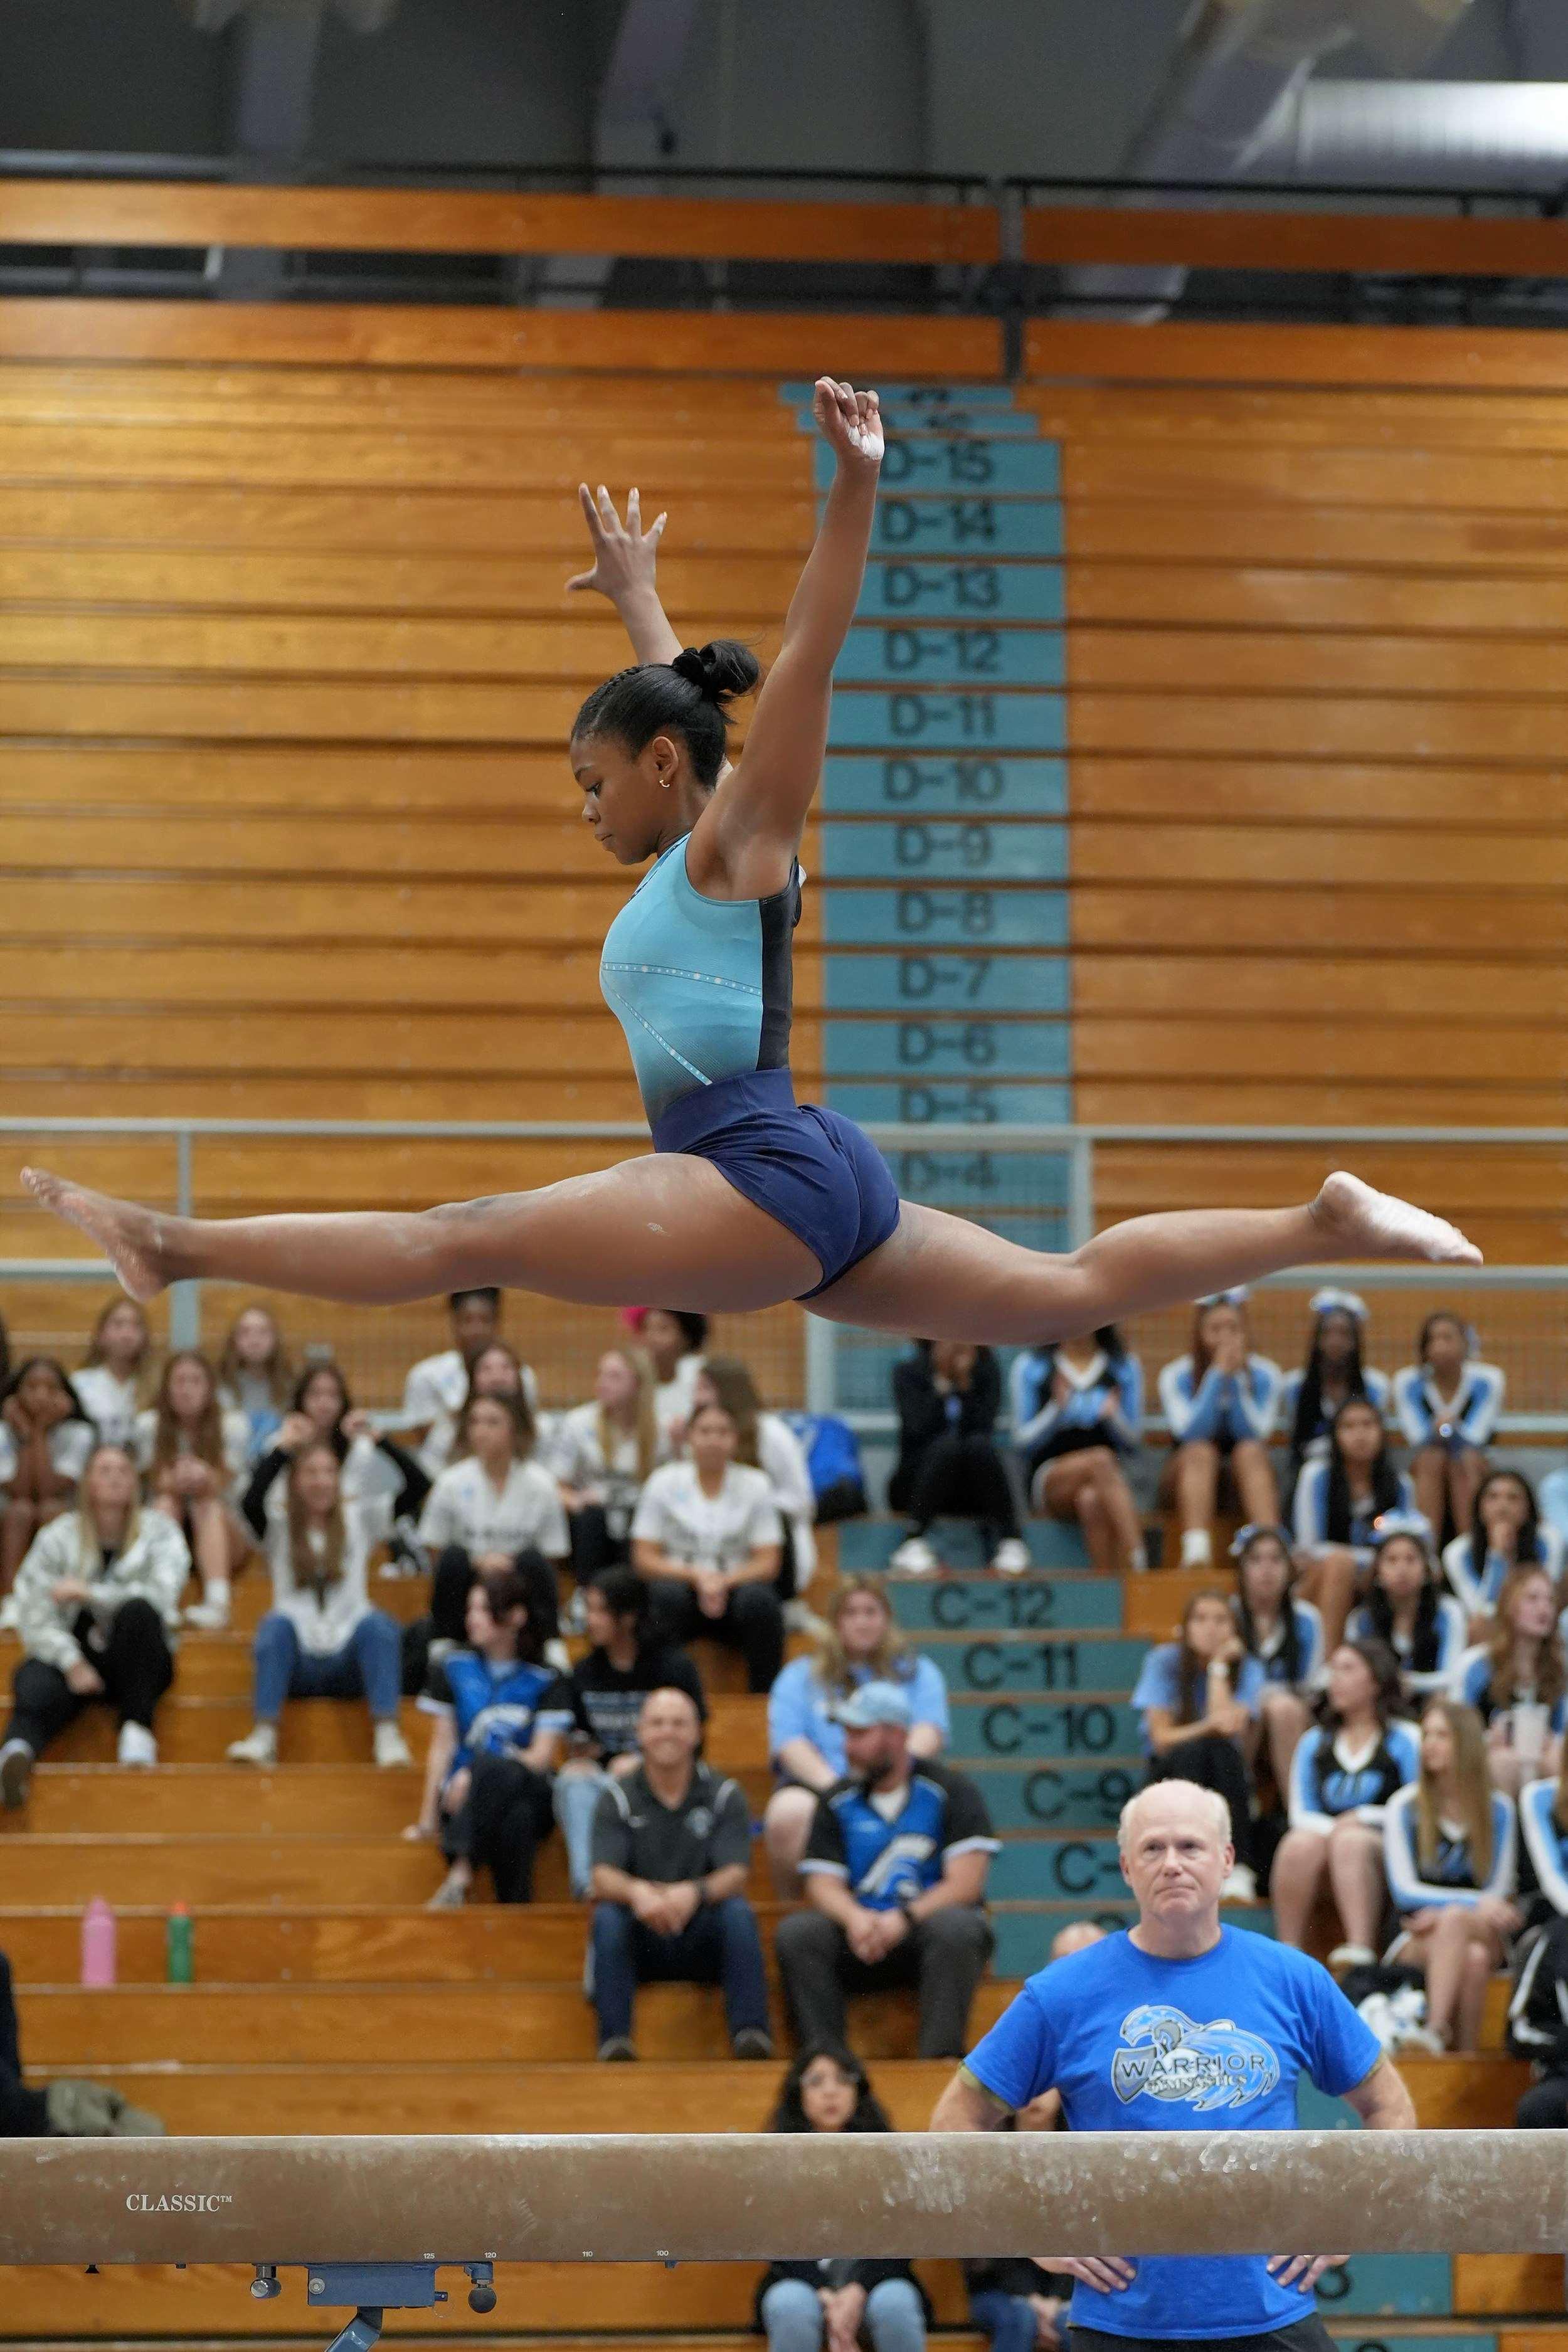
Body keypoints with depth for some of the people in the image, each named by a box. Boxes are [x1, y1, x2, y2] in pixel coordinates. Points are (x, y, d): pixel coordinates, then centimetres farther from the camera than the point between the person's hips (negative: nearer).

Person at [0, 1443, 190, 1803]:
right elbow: (33, 1615, -4)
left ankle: (138, 1727, -29)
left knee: (137, 1610, -33)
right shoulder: (57, 1537, 5)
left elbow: (163, 1595, -12)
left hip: (137, 1660, 0)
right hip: (71, 1653, 0)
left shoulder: (159, 1531, 5)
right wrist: (72, 1663, -20)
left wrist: (88, 1593, -16)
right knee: (34, 1689, -35)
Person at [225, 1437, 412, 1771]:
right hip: (298, 1665, -1)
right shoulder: (278, 1529, 12)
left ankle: (387, 1734, -37)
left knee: (379, 1625, -31)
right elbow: (251, 1502, -12)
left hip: (348, 1664, 1)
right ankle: (264, 1735, -39)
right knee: (276, 1625, -33)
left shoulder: (359, 1521, 16)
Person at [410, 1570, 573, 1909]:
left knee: (493, 1770, -39)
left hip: (528, 1790, -1)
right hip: (464, 1797, 1)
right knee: (516, 1819, -37)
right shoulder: (453, 1668, 13)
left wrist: (472, 1778, -18)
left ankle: (461, 1871, -47)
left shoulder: (545, 1681, 6)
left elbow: (542, 1756, -5)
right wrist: (428, 1818, 3)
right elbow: (442, 1745, 10)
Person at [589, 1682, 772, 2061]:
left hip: (703, 1936, 0)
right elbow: (603, 1878, -11)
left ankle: (751, 2032, -35)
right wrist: (638, 1892, -36)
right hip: (640, 1937, 0)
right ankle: (615, 2040, -37)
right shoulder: (618, 1798, 2)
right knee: (607, 1918, -30)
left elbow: (735, 1875, -11)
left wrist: (695, 1893, -35)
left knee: (739, 1913, -30)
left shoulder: (724, 1795, 2)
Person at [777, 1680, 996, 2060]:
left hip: (927, 1927, -3)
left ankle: (940, 2059, -37)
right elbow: (823, 1884, 1)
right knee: (797, 1932, -25)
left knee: (955, 1927, -37)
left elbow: (964, 1883, -10)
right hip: (862, 1933, 3)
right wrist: (855, 1918, -22)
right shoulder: (838, 1802, 10)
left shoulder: (950, 1791, -1)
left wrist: (904, 1919, -24)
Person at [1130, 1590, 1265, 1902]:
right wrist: (1208, 1727, -29)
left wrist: (1219, 1667, -13)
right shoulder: (1165, 1661, -5)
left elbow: (1228, 1729, -19)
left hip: (1227, 1781, 1)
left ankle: (1239, 1870, -43)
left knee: (1222, 1750, -34)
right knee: (1193, 1750, -34)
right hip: (1171, 1772, -1)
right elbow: (1161, 1738, -11)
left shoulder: (1248, 1669, -3)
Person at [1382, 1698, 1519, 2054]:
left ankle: (1435, 2031, -46)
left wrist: (1442, 1913, -13)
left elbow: (1499, 1892, 4)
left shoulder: (1498, 1809, 8)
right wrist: (1475, 1902, -18)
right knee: (1472, 1958, -35)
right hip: (1413, 1942, -1)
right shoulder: (1404, 1807, 4)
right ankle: (1465, 2055, -44)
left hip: (1488, 1935, 1)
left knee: (1455, 1921, -36)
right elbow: (1405, 1890, -4)